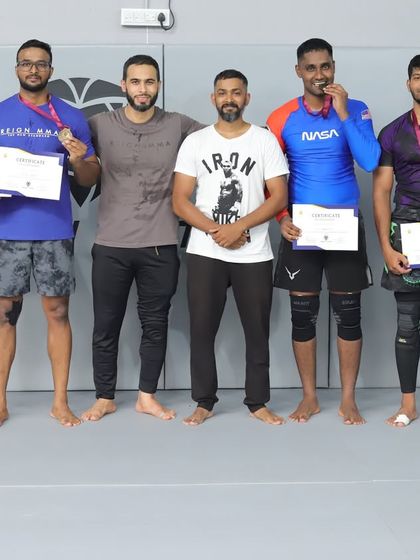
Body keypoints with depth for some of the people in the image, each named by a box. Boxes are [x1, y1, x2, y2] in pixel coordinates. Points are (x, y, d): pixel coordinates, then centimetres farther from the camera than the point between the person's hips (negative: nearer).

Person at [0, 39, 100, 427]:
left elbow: (90, 178, 8)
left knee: (57, 312, 2)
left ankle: (60, 402, 11)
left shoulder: (71, 117, 7)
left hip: (55, 231, 0)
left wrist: (79, 160, -13)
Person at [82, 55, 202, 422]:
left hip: (160, 246, 1)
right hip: (111, 245, 0)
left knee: (155, 324, 10)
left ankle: (147, 396, 24)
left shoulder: (179, 126, 3)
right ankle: (105, 397, 22)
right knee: (106, 326, 7)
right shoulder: (101, 125, 2)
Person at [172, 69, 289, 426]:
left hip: (254, 255, 0)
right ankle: (204, 402, 16)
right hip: (204, 253, 1)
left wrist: (239, 226, -15)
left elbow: (279, 197, -3)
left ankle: (258, 402, 18)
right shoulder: (195, 142, 5)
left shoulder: (265, 140, 3)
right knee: (202, 330, 4)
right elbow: (180, 201, 0)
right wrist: (215, 230, -13)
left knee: (258, 331, 6)